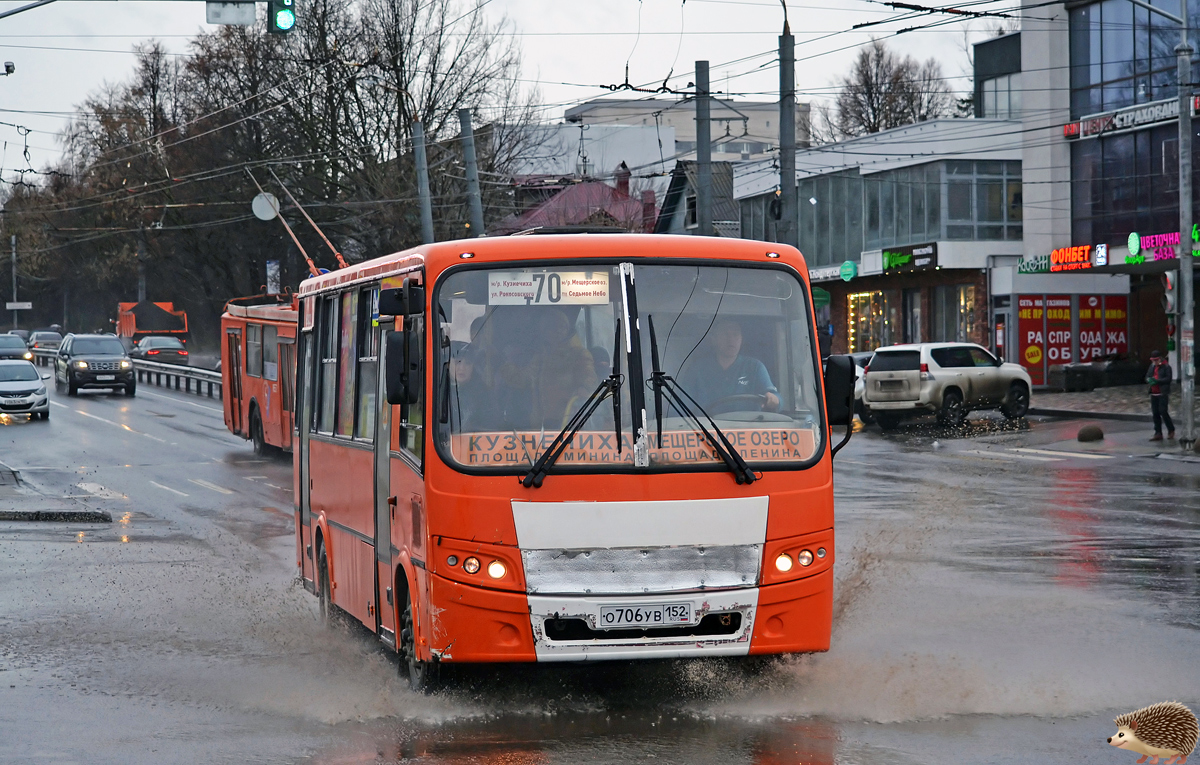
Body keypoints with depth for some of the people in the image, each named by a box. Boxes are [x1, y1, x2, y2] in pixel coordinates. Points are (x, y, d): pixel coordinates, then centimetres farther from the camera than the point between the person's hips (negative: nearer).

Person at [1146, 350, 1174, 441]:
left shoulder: (1166, 367, -6)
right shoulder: (1152, 366, 14)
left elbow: (1168, 378, -14)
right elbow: (1147, 377, 14)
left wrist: (1157, 381, -20)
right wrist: (1150, 380, -10)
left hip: (1163, 393, -7)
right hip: (1154, 393, 7)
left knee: (1163, 411, -11)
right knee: (1155, 413, 5)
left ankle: (1171, 430, 6)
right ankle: (1158, 433, 10)